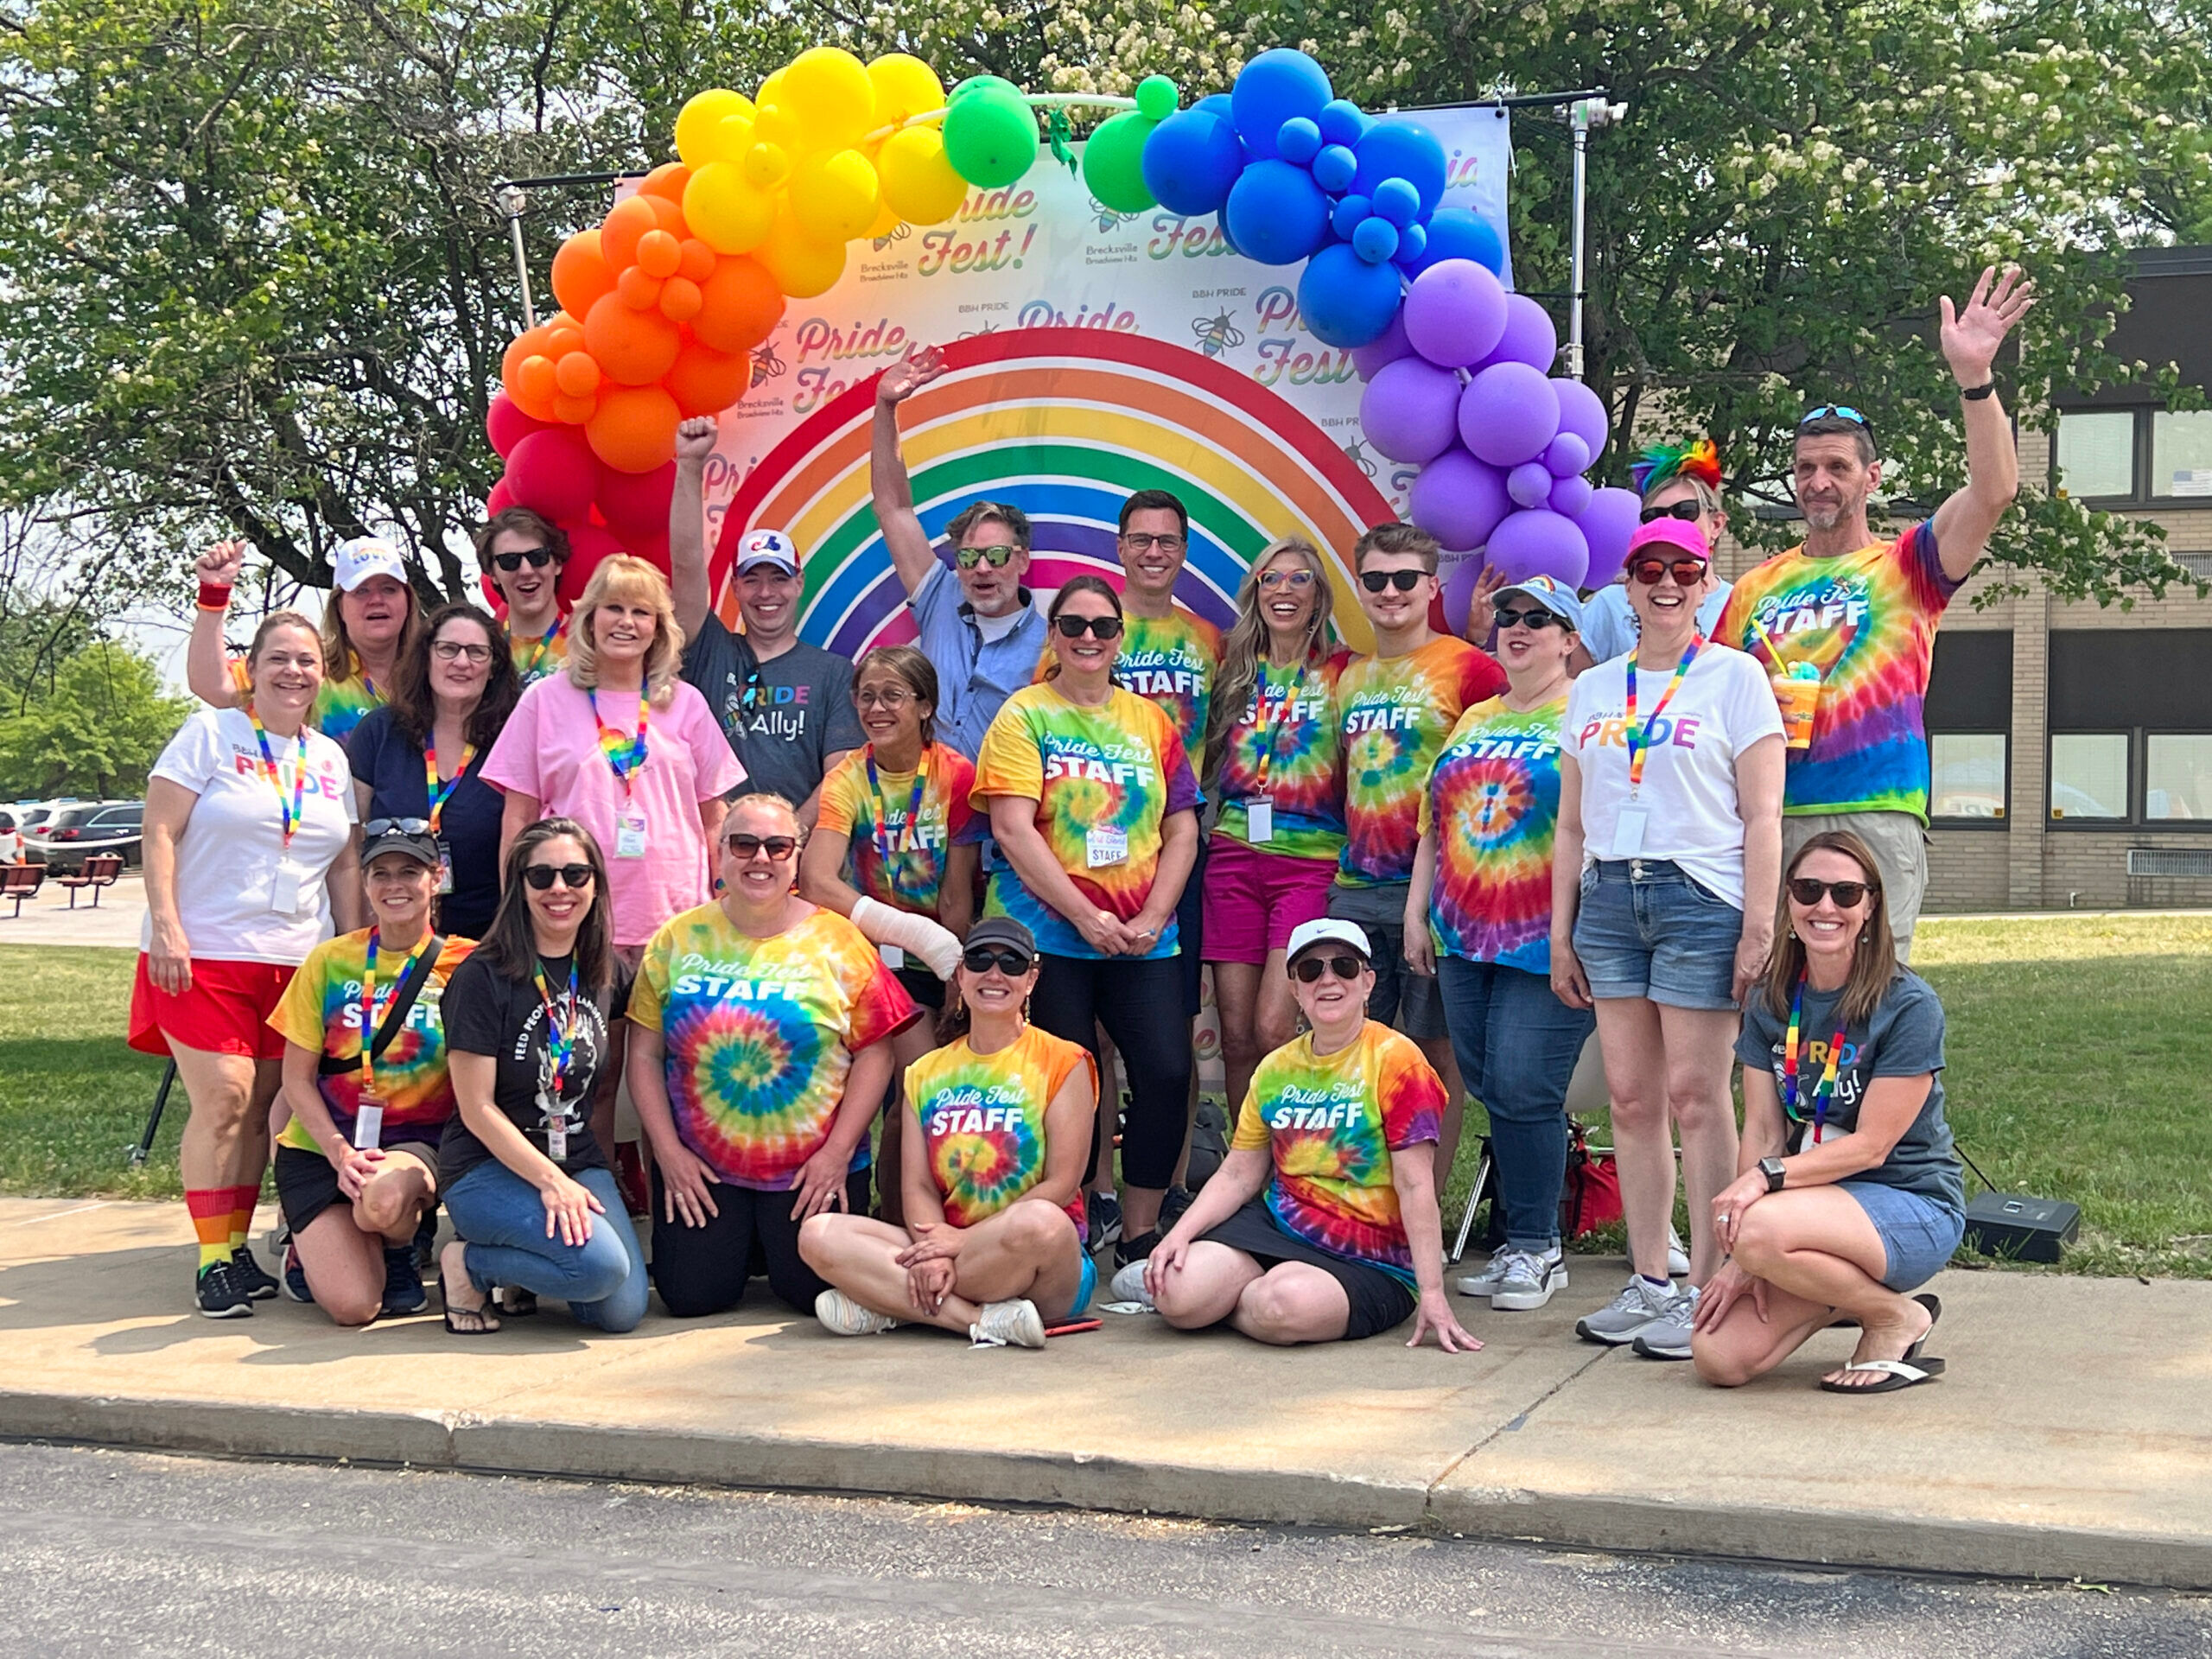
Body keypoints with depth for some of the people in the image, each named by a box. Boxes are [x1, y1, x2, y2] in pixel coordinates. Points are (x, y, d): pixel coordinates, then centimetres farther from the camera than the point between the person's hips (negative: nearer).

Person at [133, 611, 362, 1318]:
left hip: (296, 962, 5)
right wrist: (166, 928, -14)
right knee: (223, 1100, -11)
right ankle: (213, 1258, -5)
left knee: (262, 1106, 4)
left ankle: (238, 1246, 13)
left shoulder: (330, 758, 14)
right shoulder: (210, 734, 0)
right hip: (204, 955, -5)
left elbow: (345, 865, 17)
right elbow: (160, 833, -6)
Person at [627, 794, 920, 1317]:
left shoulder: (837, 941, -3)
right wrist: (668, 1151, -4)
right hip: (700, 1168, 1)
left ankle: (775, 1246, 27)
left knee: (814, 1292, -8)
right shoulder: (678, 940, 2)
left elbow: (874, 1053, -3)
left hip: (813, 1170, -1)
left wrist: (838, 1152, -10)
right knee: (690, 1297, -6)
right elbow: (645, 1055, 3)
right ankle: (738, 1247, 28)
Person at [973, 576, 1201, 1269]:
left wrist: (1152, 918, -5)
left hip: (1141, 940, 3)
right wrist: (1086, 916, -14)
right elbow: (1012, 829, -9)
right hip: (1049, 936, -3)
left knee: (1168, 1073, -6)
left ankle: (1140, 1233, 7)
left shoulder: (1150, 720, 12)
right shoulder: (1026, 715, 0)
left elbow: (1182, 829, 9)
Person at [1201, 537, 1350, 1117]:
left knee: (1273, 1028, -15)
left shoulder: (1343, 671, 4)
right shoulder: (1235, 667, 14)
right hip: (1234, 856, 3)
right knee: (1236, 1033, 2)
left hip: (1310, 859, -3)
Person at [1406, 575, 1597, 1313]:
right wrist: (1416, 910, 15)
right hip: (1466, 939, 7)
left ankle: (1533, 1248, 3)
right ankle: (1529, 1243, 16)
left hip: (1544, 941, -7)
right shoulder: (1474, 722, 20)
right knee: (1491, 1089, 7)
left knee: (1523, 1088, -10)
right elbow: (1434, 825, 22)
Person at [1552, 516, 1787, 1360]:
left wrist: (1759, 926, -10)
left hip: (1701, 899, -5)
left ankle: (1707, 1290, -1)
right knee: (1632, 1097, 5)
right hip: (1609, 899, 5)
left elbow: (1762, 814, -3)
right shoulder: (1593, 689, 16)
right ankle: (1647, 1283, 12)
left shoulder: (1733, 675, 3)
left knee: (1696, 1093, -6)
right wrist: (1560, 933, 13)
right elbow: (1572, 824, 18)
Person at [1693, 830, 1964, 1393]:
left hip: (1912, 1204, -6)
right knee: (1718, 1358, -14)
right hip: (1815, 1199, 6)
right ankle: (1847, 1291, 14)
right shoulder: (1771, 1005, 4)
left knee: (1760, 1230, -36)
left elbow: (1871, 1145, -16)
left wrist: (1769, 1177, -29)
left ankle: (1897, 1319, -8)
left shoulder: (1908, 1007, -13)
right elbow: (1762, 1130, -2)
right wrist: (1744, 1261, -13)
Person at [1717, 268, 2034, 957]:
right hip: (1767, 819, 3)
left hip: (1873, 818, -3)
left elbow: (1994, 491, -9)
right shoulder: (1755, 587, 17)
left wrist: (1975, 379, -19)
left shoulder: (1905, 568, 8)